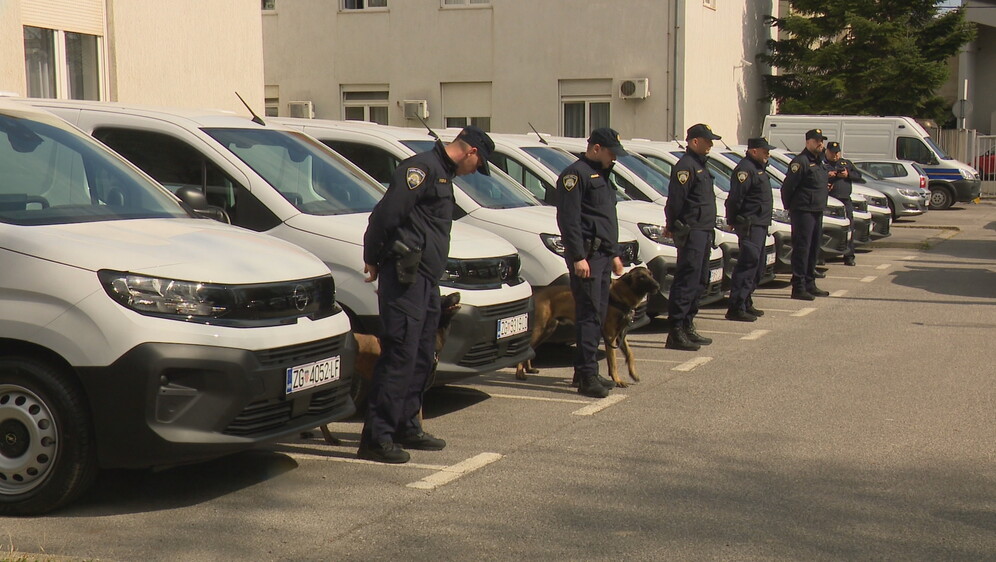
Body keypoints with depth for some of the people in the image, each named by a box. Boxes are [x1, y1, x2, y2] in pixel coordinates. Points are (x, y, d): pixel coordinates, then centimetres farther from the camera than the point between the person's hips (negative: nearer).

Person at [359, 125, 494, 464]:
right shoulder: (423, 168, -11)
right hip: (405, 276, -10)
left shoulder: (443, 174, 22)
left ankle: (406, 428, 24)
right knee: (399, 356, -11)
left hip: (426, 279, 10)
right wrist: (372, 259, -12)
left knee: (421, 358, 14)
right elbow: (387, 212, -19)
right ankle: (376, 437, -9)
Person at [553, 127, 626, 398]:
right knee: (589, 314, -11)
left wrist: (614, 254, 27)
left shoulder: (601, 175, 22)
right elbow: (569, 220, -17)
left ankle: (585, 371, 18)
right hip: (587, 254, -10)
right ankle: (587, 375, -10)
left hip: (602, 254, 10)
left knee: (598, 315, 11)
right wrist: (578, 257, -22)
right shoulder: (576, 174, -9)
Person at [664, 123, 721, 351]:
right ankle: (676, 332, -10)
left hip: (704, 231, 10)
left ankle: (687, 327, 23)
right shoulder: (686, 166, -12)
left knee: (699, 281, 14)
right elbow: (675, 200, -17)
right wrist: (672, 226, -12)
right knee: (687, 281, -11)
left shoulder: (700, 165, 20)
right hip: (691, 230, -10)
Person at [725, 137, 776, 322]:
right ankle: (736, 308, -13)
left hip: (760, 225, 11)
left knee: (757, 267, 16)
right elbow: (735, 198, -20)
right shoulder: (745, 169, -15)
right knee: (748, 265, -13)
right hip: (750, 225, -11)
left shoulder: (758, 168, 19)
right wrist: (732, 220, -16)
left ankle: (746, 304, 25)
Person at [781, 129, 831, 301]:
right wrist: (789, 207, -7)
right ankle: (798, 287, -7)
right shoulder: (801, 162, -12)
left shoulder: (819, 162, 18)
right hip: (803, 211, -10)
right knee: (802, 248, -9)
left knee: (813, 249, 14)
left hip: (817, 211, 10)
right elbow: (787, 186, -15)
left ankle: (810, 284, 23)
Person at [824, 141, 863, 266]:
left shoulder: (846, 163, 22)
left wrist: (848, 175, -2)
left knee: (849, 228, -1)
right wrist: (826, 175, -15)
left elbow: (858, 175, 16)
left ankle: (849, 256, 3)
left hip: (845, 200, 3)